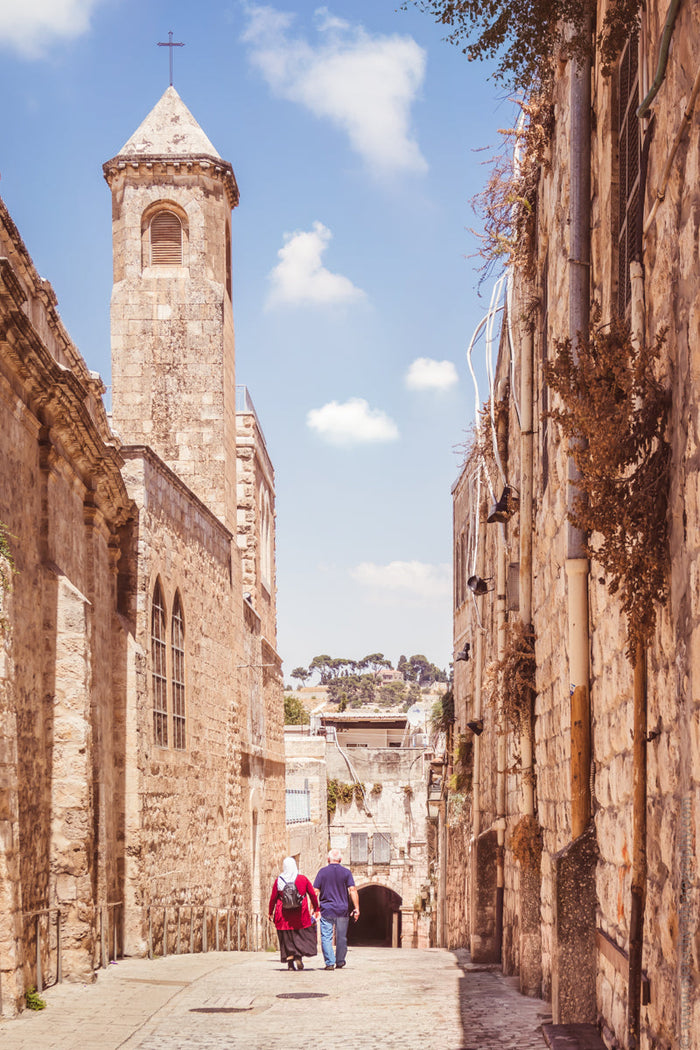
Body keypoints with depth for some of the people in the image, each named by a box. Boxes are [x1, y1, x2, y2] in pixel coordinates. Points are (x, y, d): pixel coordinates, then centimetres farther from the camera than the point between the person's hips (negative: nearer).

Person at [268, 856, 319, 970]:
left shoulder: (278, 881, -2)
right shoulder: (303, 879, -2)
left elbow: (273, 898, 2)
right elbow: (312, 894, 3)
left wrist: (270, 912, 14)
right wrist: (315, 908, 17)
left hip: (283, 914, 1)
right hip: (300, 914, -1)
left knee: (286, 938, 8)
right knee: (302, 935, 11)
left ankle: (290, 963, 4)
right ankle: (298, 957, -9)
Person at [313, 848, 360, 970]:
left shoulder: (322, 872, 1)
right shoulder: (346, 872, 2)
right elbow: (352, 890, -5)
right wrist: (356, 908, -3)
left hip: (327, 910, -1)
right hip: (342, 910, 1)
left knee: (326, 938, 0)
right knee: (341, 938, 12)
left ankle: (330, 963, -9)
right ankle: (340, 962, 19)